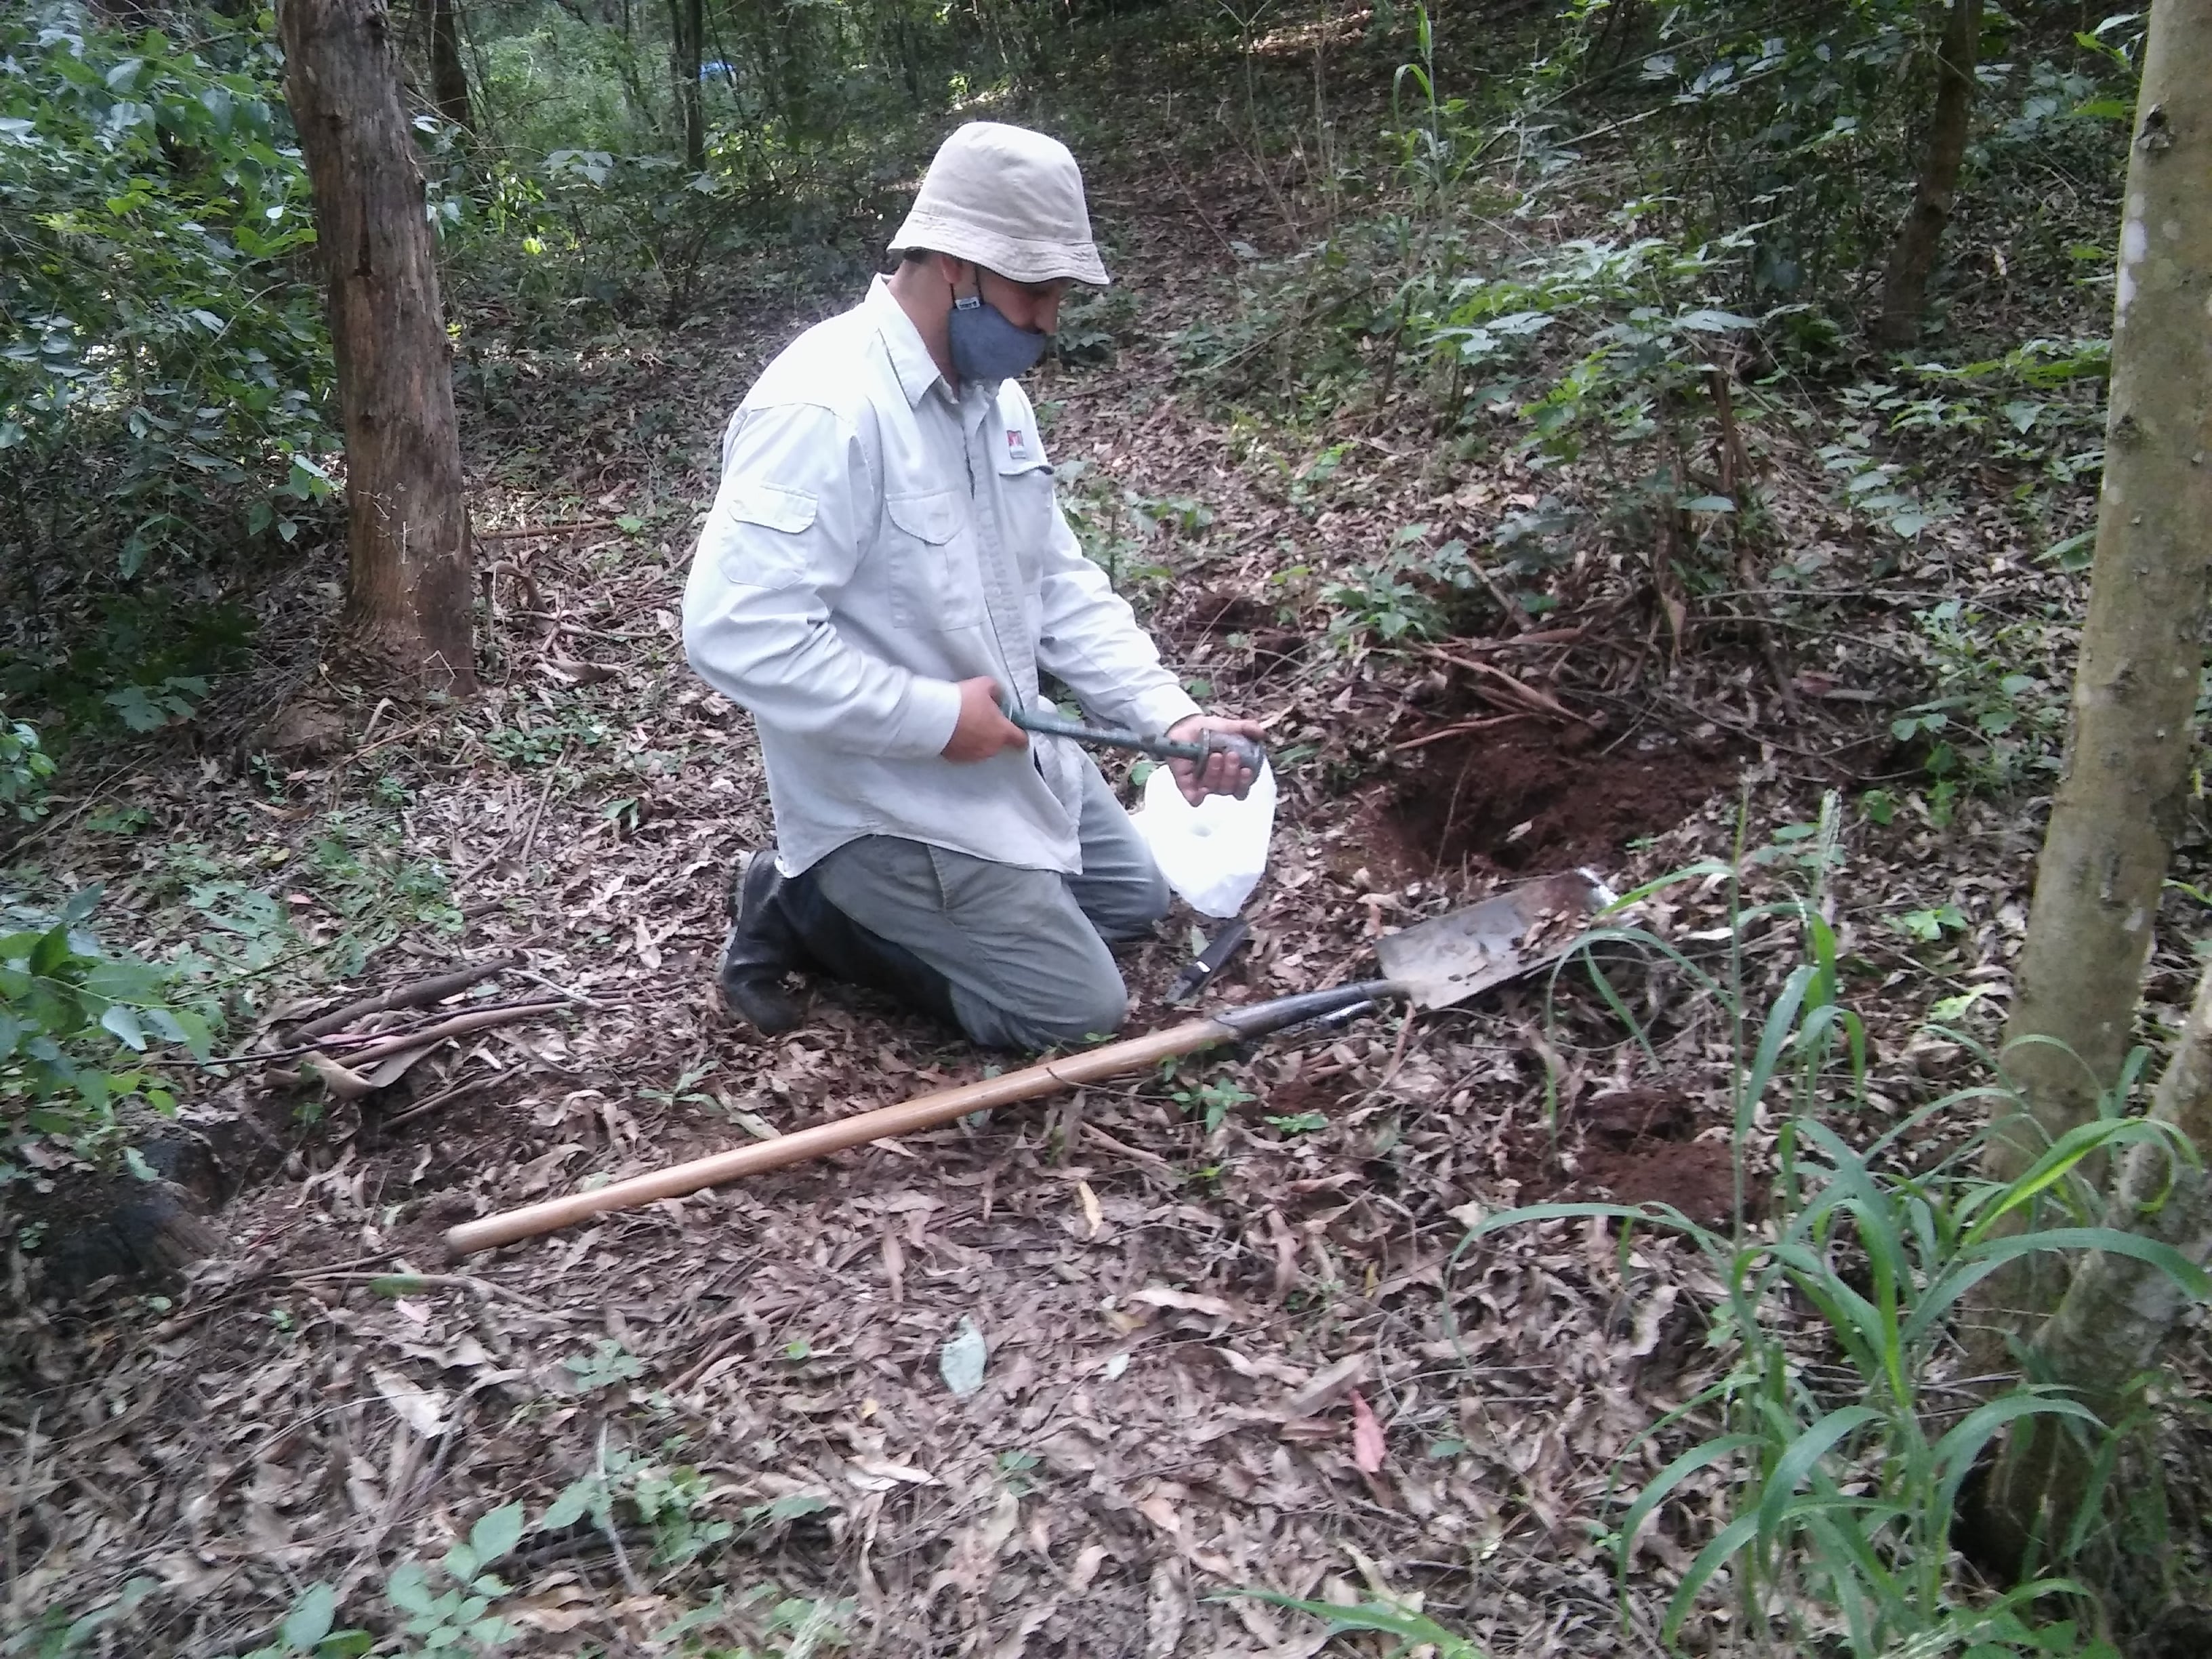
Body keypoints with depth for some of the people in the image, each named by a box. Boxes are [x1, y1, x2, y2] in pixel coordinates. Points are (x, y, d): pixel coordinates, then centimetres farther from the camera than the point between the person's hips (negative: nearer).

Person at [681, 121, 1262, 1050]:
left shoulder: (995, 396, 3)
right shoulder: (825, 409, -27)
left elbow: (1060, 583, 6)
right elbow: (735, 632, -34)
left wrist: (1170, 717, -8)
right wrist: (936, 718, -26)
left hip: (1005, 752, 9)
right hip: (888, 796, -9)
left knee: (1134, 900, 23)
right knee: (1080, 1010, -3)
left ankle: (862, 895, 20)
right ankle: (804, 907, 5)